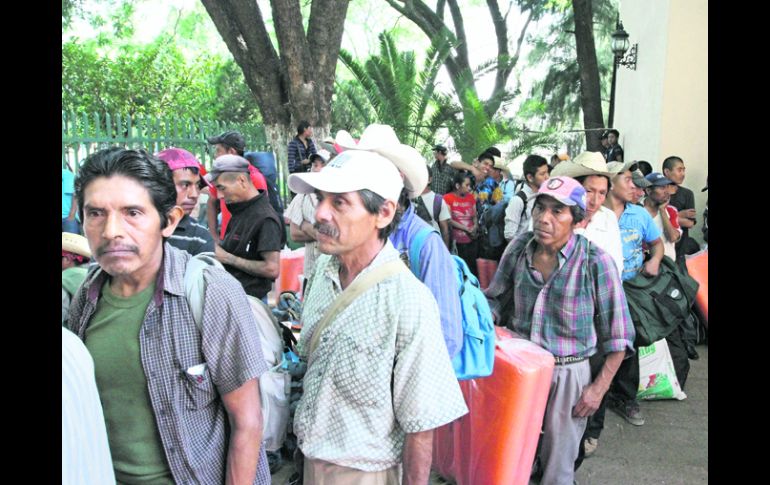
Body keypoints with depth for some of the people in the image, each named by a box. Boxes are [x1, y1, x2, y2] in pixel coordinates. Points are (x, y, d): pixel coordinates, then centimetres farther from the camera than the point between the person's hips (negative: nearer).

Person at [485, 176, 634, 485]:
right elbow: (495, 297, 8)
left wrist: (599, 388, -8)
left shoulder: (595, 262, -16)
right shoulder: (519, 247, -5)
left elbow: (617, 335, -8)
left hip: (568, 373, -3)